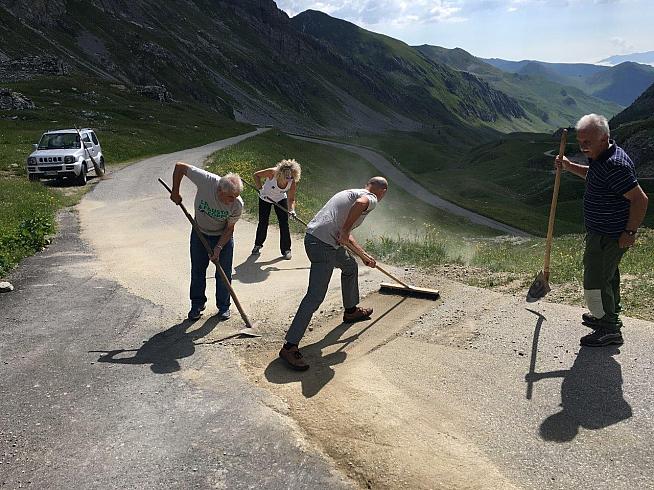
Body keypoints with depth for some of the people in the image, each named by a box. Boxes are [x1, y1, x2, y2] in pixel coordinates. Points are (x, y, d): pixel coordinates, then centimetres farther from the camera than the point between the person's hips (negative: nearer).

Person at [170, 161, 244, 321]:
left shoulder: (237, 204, -30)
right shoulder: (206, 180, -34)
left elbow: (229, 228, -15)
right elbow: (179, 166, -20)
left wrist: (219, 247, -25)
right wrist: (175, 193, -15)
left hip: (223, 237, -1)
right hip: (200, 233, 1)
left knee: (224, 273, 2)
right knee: (197, 271, 9)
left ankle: (223, 306, 21)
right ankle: (197, 304, 26)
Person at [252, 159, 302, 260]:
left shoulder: (293, 183, -29)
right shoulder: (272, 173, -35)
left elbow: (291, 199, -21)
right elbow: (256, 175, -18)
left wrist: (292, 209, -39)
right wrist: (260, 189, -26)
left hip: (281, 199, 1)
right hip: (265, 198, -1)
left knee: (284, 223, -5)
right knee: (263, 223, 1)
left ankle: (286, 249, 7)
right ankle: (258, 245, 24)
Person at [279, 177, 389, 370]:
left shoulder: (353, 193, 27)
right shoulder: (371, 199, -2)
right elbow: (360, 203, -31)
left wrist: (364, 256, 43)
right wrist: (345, 231, -21)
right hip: (322, 243, -10)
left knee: (350, 265, 31)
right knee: (315, 296, -11)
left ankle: (351, 310, 50)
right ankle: (289, 347, -9)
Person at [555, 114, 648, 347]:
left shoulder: (615, 165, -28)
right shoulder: (602, 157, 5)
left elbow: (640, 199, -27)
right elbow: (593, 176, 28)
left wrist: (630, 232, -22)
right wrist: (569, 167, 13)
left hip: (608, 236, -11)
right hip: (602, 232, 11)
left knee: (596, 280, -2)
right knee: (608, 275, 25)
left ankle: (610, 330, 12)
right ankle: (610, 316, 43)